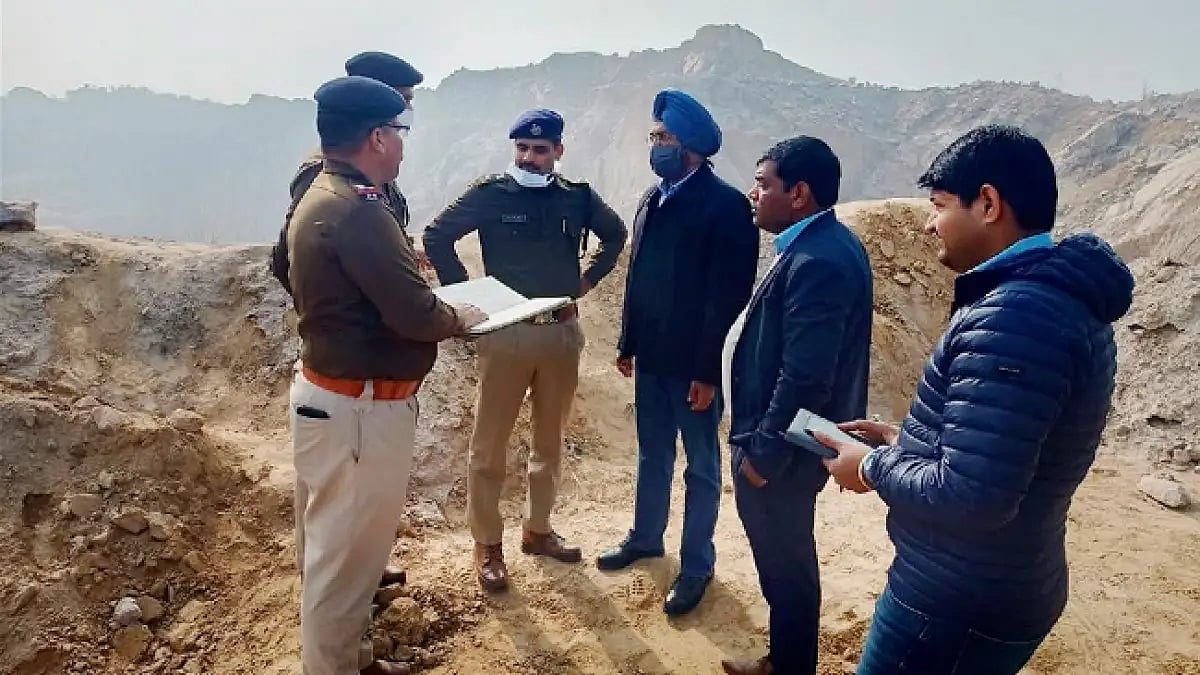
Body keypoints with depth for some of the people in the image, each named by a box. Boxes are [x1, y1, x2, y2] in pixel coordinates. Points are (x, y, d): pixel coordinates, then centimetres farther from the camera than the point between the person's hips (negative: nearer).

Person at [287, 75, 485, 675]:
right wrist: (459, 317, -5)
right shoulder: (356, 209, -22)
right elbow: (415, 314, -23)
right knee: (345, 554, 6)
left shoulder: (320, 198, 10)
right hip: (360, 408, -11)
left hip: (332, 395, 11)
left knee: (334, 546, 22)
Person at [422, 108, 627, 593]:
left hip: (563, 333, 4)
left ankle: (537, 530, 32)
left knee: (550, 440, 14)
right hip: (508, 333, -3)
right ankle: (487, 544, 17)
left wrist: (588, 279, 10)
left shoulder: (578, 198, 4)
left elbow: (616, 235, 21)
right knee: (490, 444, 1)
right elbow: (436, 236, -3)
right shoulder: (490, 194, -5)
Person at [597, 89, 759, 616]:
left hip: (695, 362, -6)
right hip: (652, 356, 7)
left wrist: (708, 369, -18)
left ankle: (697, 564, 25)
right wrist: (627, 343, 13)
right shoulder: (652, 200, 8)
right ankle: (645, 538, 39)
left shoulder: (726, 205, -13)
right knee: (652, 456, 20)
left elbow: (729, 294, -17)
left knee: (700, 466, 9)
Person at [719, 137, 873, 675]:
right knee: (787, 560, 23)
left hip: (783, 449, -10)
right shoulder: (827, 243, 8)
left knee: (785, 566, 8)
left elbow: (804, 378, -28)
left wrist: (763, 451, -18)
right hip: (787, 438, 10)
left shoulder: (815, 262, -25)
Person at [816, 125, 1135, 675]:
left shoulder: (1012, 316, -27)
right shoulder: (1064, 299, 6)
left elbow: (970, 496, -30)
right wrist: (905, 441, 7)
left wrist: (874, 466, -14)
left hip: (957, 604, -9)